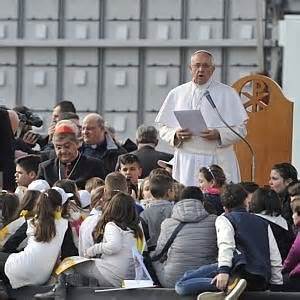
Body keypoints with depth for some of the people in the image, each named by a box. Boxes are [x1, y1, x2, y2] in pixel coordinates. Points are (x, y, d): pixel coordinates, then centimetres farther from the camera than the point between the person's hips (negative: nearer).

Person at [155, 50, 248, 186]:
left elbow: (241, 129, 2)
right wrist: (176, 135, -8)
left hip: (218, 162, -2)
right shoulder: (177, 94, 13)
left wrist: (219, 135, -15)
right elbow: (163, 128, 13)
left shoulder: (227, 93, 6)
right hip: (186, 163, 2)